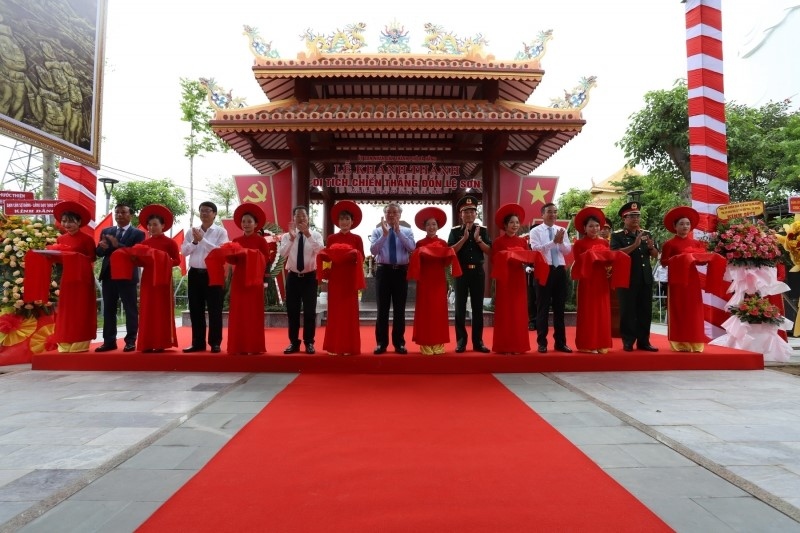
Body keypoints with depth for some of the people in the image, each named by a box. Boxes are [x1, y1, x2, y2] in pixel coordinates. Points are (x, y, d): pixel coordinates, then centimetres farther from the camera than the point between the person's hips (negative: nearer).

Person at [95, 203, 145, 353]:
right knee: (108, 309, 8)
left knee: (130, 309, 1)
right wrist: (104, 247, -13)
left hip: (127, 276, -5)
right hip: (108, 275, 5)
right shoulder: (106, 231, 14)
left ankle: (130, 341, 6)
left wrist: (117, 245, -22)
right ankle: (109, 341, 15)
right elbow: (98, 252, 10)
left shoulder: (138, 233, -2)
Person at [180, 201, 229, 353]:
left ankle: (215, 343, 9)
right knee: (195, 310, 9)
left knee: (214, 310, 0)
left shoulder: (220, 231, -1)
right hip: (195, 274, 4)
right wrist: (194, 242, -11)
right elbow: (184, 251, 5)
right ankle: (198, 343, 18)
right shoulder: (191, 231, 10)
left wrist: (202, 239, -16)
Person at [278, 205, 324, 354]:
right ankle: (293, 342, 19)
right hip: (293, 277, 1)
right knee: (292, 311, 7)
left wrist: (308, 234, -28)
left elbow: (320, 249, -21)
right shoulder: (287, 236, 2)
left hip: (310, 276, -1)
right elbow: (282, 253, -16)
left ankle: (309, 342, 15)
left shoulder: (315, 234, -1)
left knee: (310, 311, 2)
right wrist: (291, 238, -27)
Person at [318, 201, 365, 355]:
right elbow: (325, 256, 7)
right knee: (335, 311, 2)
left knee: (349, 311, 0)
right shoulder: (331, 238, 10)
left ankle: (349, 347, 7)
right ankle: (334, 346, 9)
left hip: (350, 278, -1)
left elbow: (361, 258, 1)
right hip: (335, 278, 2)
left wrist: (355, 255, -19)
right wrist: (324, 255, -14)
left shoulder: (357, 238, 5)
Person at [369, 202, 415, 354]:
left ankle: (399, 343, 15)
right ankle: (381, 343, 12)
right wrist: (385, 234, -17)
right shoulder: (377, 231, 5)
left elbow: (412, 248, -12)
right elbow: (373, 250, -10)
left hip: (401, 271, 1)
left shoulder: (407, 231, 6)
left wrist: (398, 231, -16)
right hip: (383, 271, 0)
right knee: (382, 309, 4)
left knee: (399, 309, 6)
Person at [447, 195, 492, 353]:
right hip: (461, 271, -1)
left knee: (478, 307, 6)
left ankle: (478, 341, 14)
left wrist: (478, 239, -13)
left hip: (478, 271, 2)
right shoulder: (455, 231, 2)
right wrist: (464, 238, -14)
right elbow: (450, 251, -8)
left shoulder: (482, 230, 7)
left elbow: (489, 251, 0)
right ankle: (461, 341, 10)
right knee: (460, 307, 2)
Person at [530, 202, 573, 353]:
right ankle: (542, 342, 10)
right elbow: (536, 249, -15)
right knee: (543, 308, 2)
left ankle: (560, 342, 19)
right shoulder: (535, 231, -1)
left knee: (559, 307, 10)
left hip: (560, 270, 4)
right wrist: (554, 241, -21)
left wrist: (561, 242, -14)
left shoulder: (562, 231, 12)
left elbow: (568, 251, 5)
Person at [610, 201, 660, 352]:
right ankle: (628, 342, 8)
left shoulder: (646, 234, 13)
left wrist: (651, 247, -9)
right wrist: (634, 245, -23)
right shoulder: (617, 235, -2)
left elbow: (655, 255, 12)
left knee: (645, 311, 8)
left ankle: (643, 341, 17)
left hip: (645, 278, 5)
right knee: (627, 311, 0)